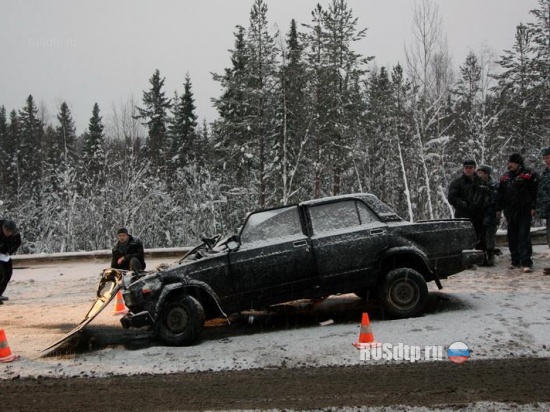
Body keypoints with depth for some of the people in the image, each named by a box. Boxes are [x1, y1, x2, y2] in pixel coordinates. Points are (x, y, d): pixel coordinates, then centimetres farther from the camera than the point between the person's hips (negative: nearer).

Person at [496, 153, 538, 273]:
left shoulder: (529, 175, -2)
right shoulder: (505, 177, 15)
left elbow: (535, 192, -7)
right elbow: (500, 194, 18)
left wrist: (533, 207, -13)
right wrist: (499, 209, 13)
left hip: (524, 212, -6)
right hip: (510, 213, 6)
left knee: (524, 237, -10)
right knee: (512, 237, 8)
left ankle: (526, 262, -10)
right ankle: (516, 261, 16)